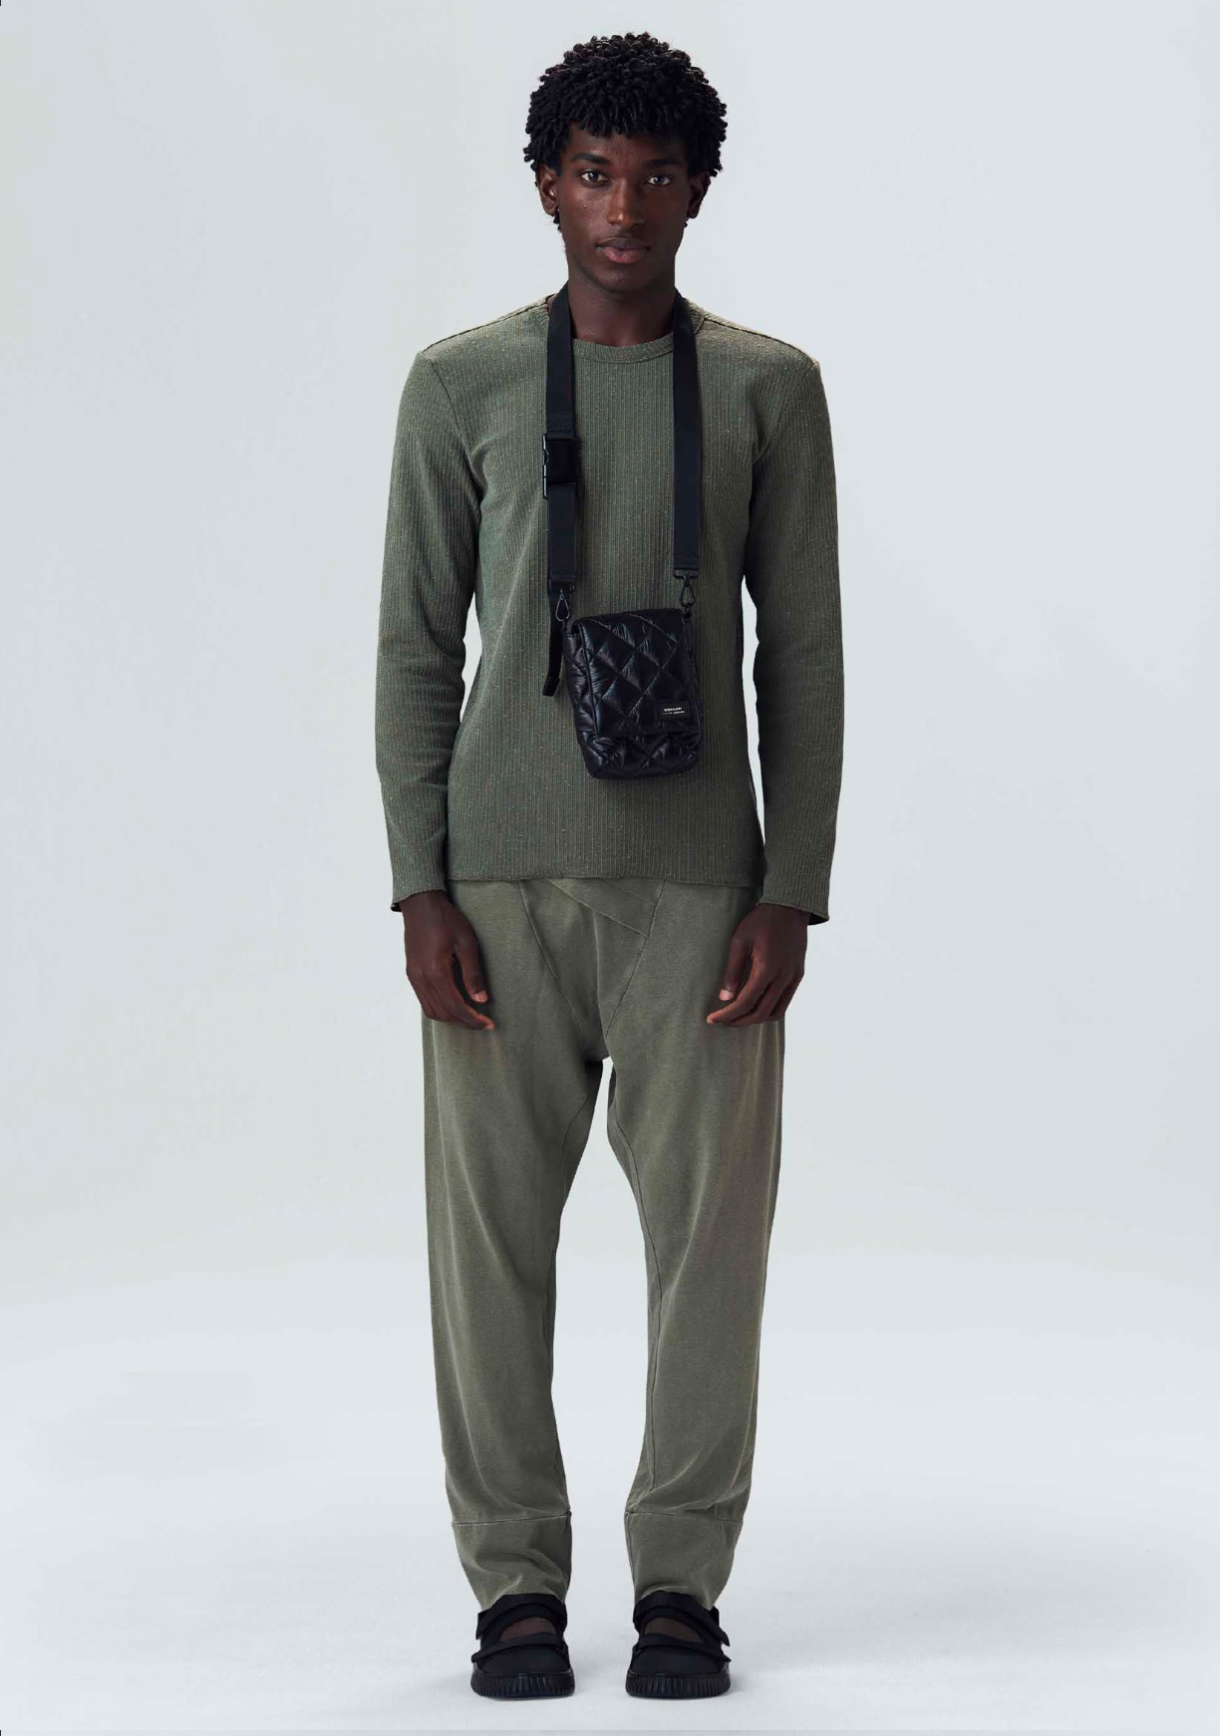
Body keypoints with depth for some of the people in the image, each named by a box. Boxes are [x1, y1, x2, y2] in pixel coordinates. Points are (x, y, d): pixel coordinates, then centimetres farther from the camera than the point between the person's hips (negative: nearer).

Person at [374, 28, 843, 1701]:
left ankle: (682, 1580, 12)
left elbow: (805, 654, 4)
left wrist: (792, 895, -3)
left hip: (698, 880, 0)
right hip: (504, 879, 0)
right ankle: (517, 1578, 13)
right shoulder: (461, 383, 4)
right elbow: (415, 645, 4)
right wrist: (422, 890, -4)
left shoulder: (768, 388, 5)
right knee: (492, 1227, 1)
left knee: (709, 1225, 0)